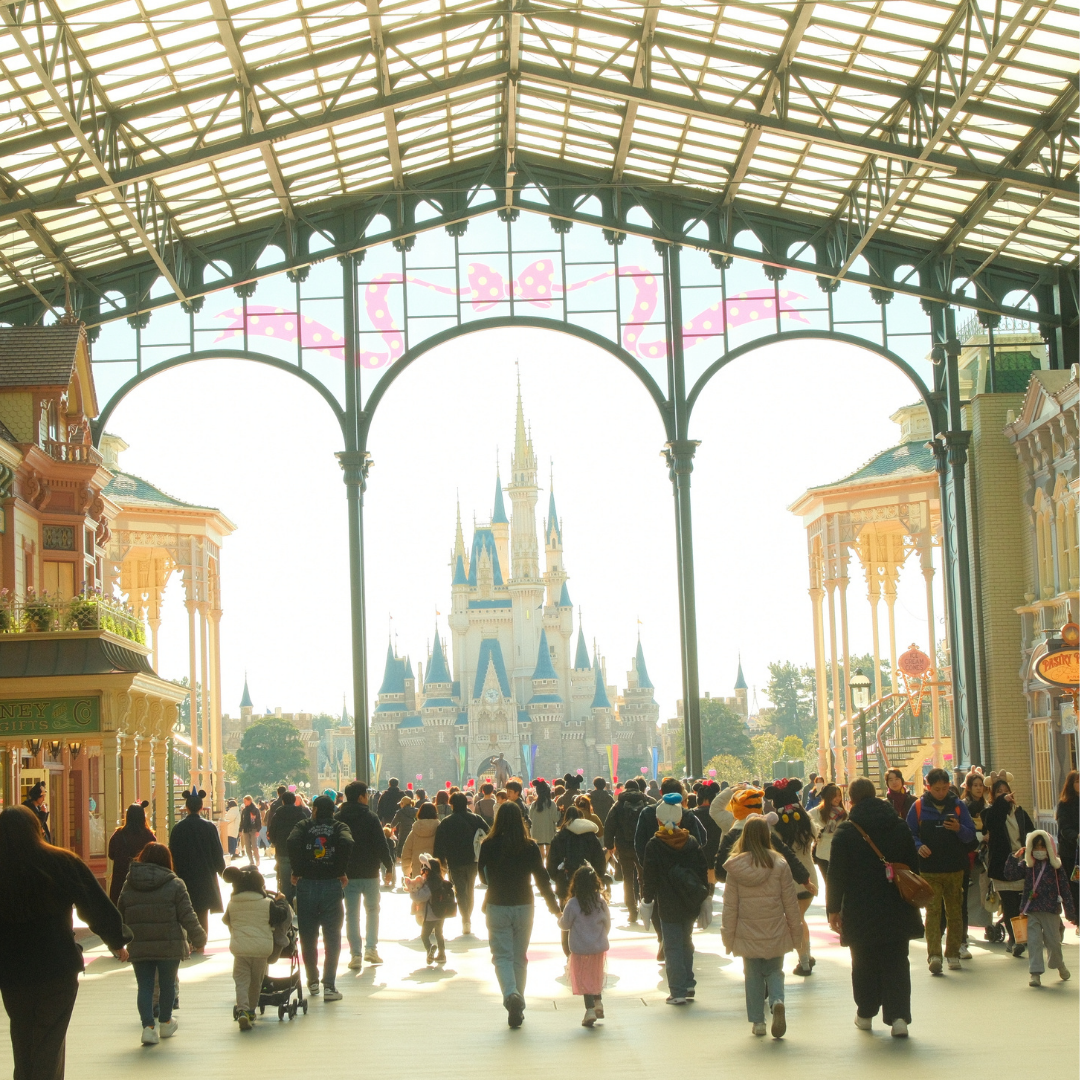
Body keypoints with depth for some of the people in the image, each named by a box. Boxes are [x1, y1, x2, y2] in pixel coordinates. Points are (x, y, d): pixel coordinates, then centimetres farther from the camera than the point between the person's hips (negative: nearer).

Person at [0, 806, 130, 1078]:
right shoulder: (63, 864, -7)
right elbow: (98, 906, -2)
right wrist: (117, 940, 13)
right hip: (58, 969, -2)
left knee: (23, 1041, 19)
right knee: (49, 1044, 6)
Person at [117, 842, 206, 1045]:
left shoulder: (128, 886, 5)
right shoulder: (175, 885, -6)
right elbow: (188, 917, -8)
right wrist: (199, 939, 4)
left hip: (138, 948, 2)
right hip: (169, 946, -2)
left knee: (144, 986, 7)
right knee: (167, 984, 15)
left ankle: (149, 1026, -8)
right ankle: (165, 1023, 30)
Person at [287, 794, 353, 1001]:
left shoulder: (304, 826, 5)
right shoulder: (340, 827, 4)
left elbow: (292, 842, -14)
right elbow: (347, 843, -17)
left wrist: (297, 872, -5)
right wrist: (341, 872, -7)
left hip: (306, 885, 1)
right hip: (332, 885, -1)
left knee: (308, 937, 14)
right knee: (332, 938, 3)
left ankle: (312, 981, 23)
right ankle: (329, 986, -3)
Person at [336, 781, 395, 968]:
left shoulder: (338, 818, 0)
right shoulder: (370, 818, -8)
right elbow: (382, 845, -10)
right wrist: (389, 867, 0)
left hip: (347, 874, 2)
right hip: (370, 873, -1)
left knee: (351, 914, 4)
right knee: (373, 909, 16)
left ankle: (355, 955, -2)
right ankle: (371, 949, 11)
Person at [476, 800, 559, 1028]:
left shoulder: (489, 845, -10)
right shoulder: (530, 846, -7)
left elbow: (482, 875, 3)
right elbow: (541, 878, -1)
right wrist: (553, 904, 11)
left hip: (497, 907, -2)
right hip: (524, 906, 2)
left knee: (502, 955, 3)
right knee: (520, 957, 13)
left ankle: (511, 994, -24)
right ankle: (517, 1010, 17)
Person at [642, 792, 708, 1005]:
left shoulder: (654, 845, -11)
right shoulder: (692, 842, 1)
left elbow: (649, 876, -8)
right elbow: (703, 871, 6)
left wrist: (647, 898, 4)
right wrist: (702, 895, 15)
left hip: (668, 905, -4)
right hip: (690, 905, 4)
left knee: (673, 947, 0)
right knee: (686, 943, 20)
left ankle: (678, 991, -2)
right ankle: (689, 984, 24)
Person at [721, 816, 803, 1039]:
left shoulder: (735, 867, -7)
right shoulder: (779, 864, -8)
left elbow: (730, 905, -2)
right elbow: (790, 902, -1)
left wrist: (728, 936, 7)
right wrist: (796, 931, 9)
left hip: (747, 934, 0)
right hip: (775, 933, 0)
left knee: (752, 975, 13)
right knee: (774, 971, 13)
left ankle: (758, 1021, 13)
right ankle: (777, 1001, -15)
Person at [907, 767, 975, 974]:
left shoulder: (958, 806, 4)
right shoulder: (919, 807, 1)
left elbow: (971, 836, 3)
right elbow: (910, 834, 4)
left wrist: (959, 829, -18)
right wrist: (918, 846, -16)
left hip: (955, 870, 2)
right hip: (929, 871, -2)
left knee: (954, 912, 8)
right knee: (933, 912, -10)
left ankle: (953, 954, 18)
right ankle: (934, 955, -17)